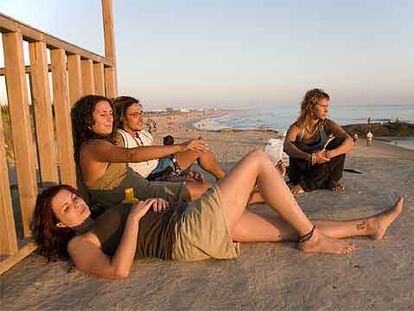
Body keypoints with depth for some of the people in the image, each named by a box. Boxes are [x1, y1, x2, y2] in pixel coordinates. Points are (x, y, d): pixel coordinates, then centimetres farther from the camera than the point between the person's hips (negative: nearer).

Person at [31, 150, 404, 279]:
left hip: (188, 220, 8)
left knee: (293, 229, 8)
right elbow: (118, 270, -22)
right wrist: (135, 217, -16)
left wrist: (154, 202, 4)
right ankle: (313, 237, 1)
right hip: (190, 232, -8)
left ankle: (370, 225, 24)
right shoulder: (79, 244, -2)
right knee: (258, 159, -8)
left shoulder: (100, 223, 22)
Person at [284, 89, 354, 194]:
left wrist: (329, 154, -40)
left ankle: (305, 184, -18)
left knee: (339, 142, -21)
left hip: (320, 171, 3)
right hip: (300, 172, -3)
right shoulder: (297, 127, -15)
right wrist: (310, 157, -52)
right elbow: (287, 147, -36)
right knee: (296, 145, -30)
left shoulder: (327, 125, -8)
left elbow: (349, 142, -23)